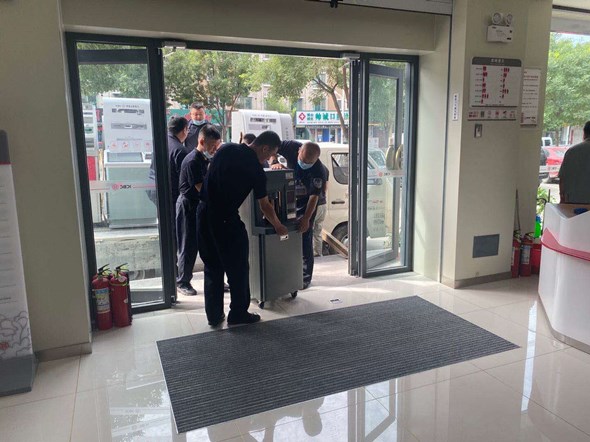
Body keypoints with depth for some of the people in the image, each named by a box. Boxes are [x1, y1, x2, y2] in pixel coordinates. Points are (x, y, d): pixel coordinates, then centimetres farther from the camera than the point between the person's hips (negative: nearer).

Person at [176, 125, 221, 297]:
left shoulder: (206, 158, 6)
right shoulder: (192, 161, -19)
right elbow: (202, 188, -22)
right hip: (189, 207, -8)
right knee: (189, 246, 1)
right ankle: (182, 282, 17)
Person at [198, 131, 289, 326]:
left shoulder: (226, 149, 5)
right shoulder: (256, 170, -8)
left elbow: (209, 173, 15)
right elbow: (265, 206, 2)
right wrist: (278, 226, 17)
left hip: (204, 213, 7)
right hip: (226, 220, -6)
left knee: (212, 268, 15)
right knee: (238, 269, 10)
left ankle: (214, 315, 22)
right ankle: (238, 314, 19)